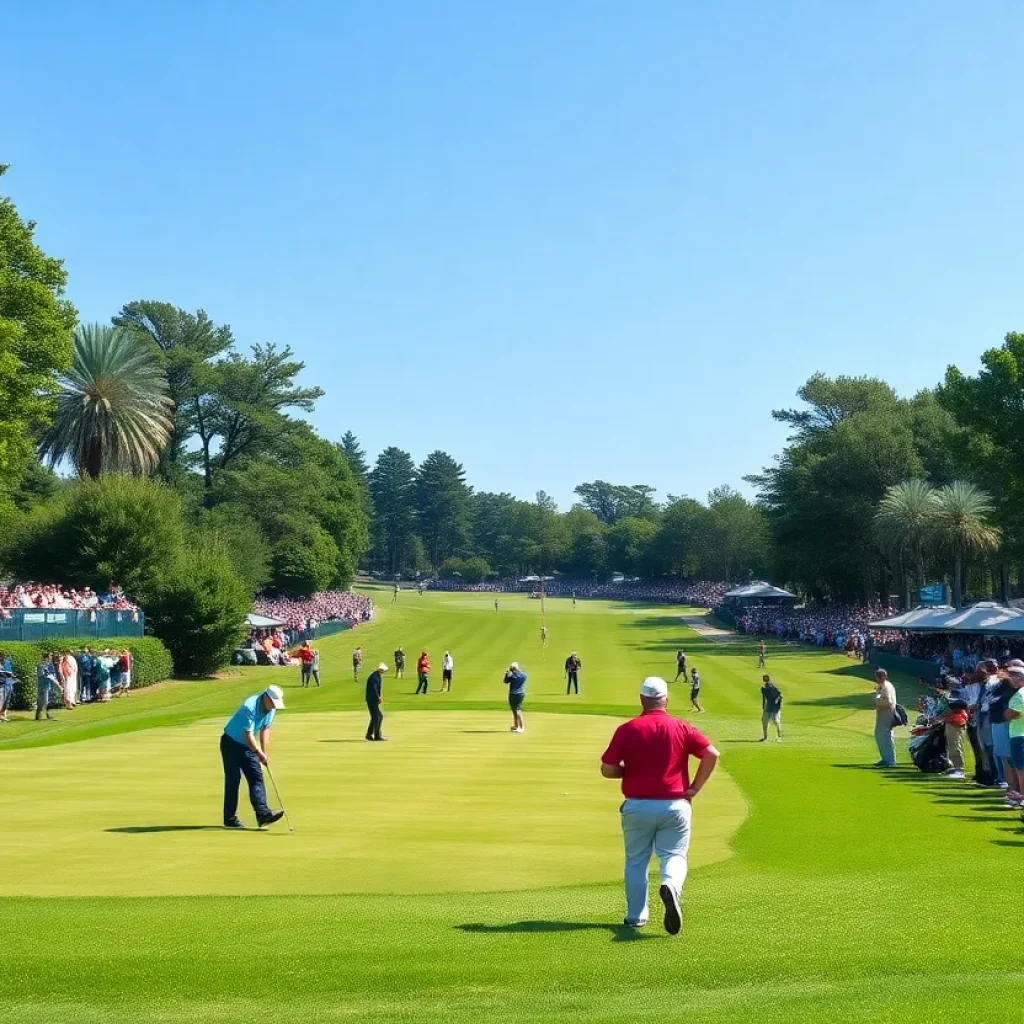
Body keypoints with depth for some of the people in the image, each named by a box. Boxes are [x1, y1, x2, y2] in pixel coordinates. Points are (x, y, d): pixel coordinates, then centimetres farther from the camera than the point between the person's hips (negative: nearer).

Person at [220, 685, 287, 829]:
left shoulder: (271, 709, -6)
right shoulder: (250, 707, -30)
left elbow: (265, 729, 3)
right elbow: (248, 735, -27)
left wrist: (264, 753, -2)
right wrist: (259, 753, -23)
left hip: (248, 745, 7)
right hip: (232, 743, -7)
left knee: (256, 777, -5)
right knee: (233, 780, -5)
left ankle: (263, 814, -14)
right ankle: (230, 819, 1)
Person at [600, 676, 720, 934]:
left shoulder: (626, 730, -5)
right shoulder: (681, 728, -3)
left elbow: (607, 770, -7)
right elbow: (711, 754, -10)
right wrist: (695, 788, -2)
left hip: (636, 806, 0)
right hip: (674, 805, 0)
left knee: (636, 861, 15)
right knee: (675, 855, 7)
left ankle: (636, 916, 18)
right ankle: (671, 886, -25)